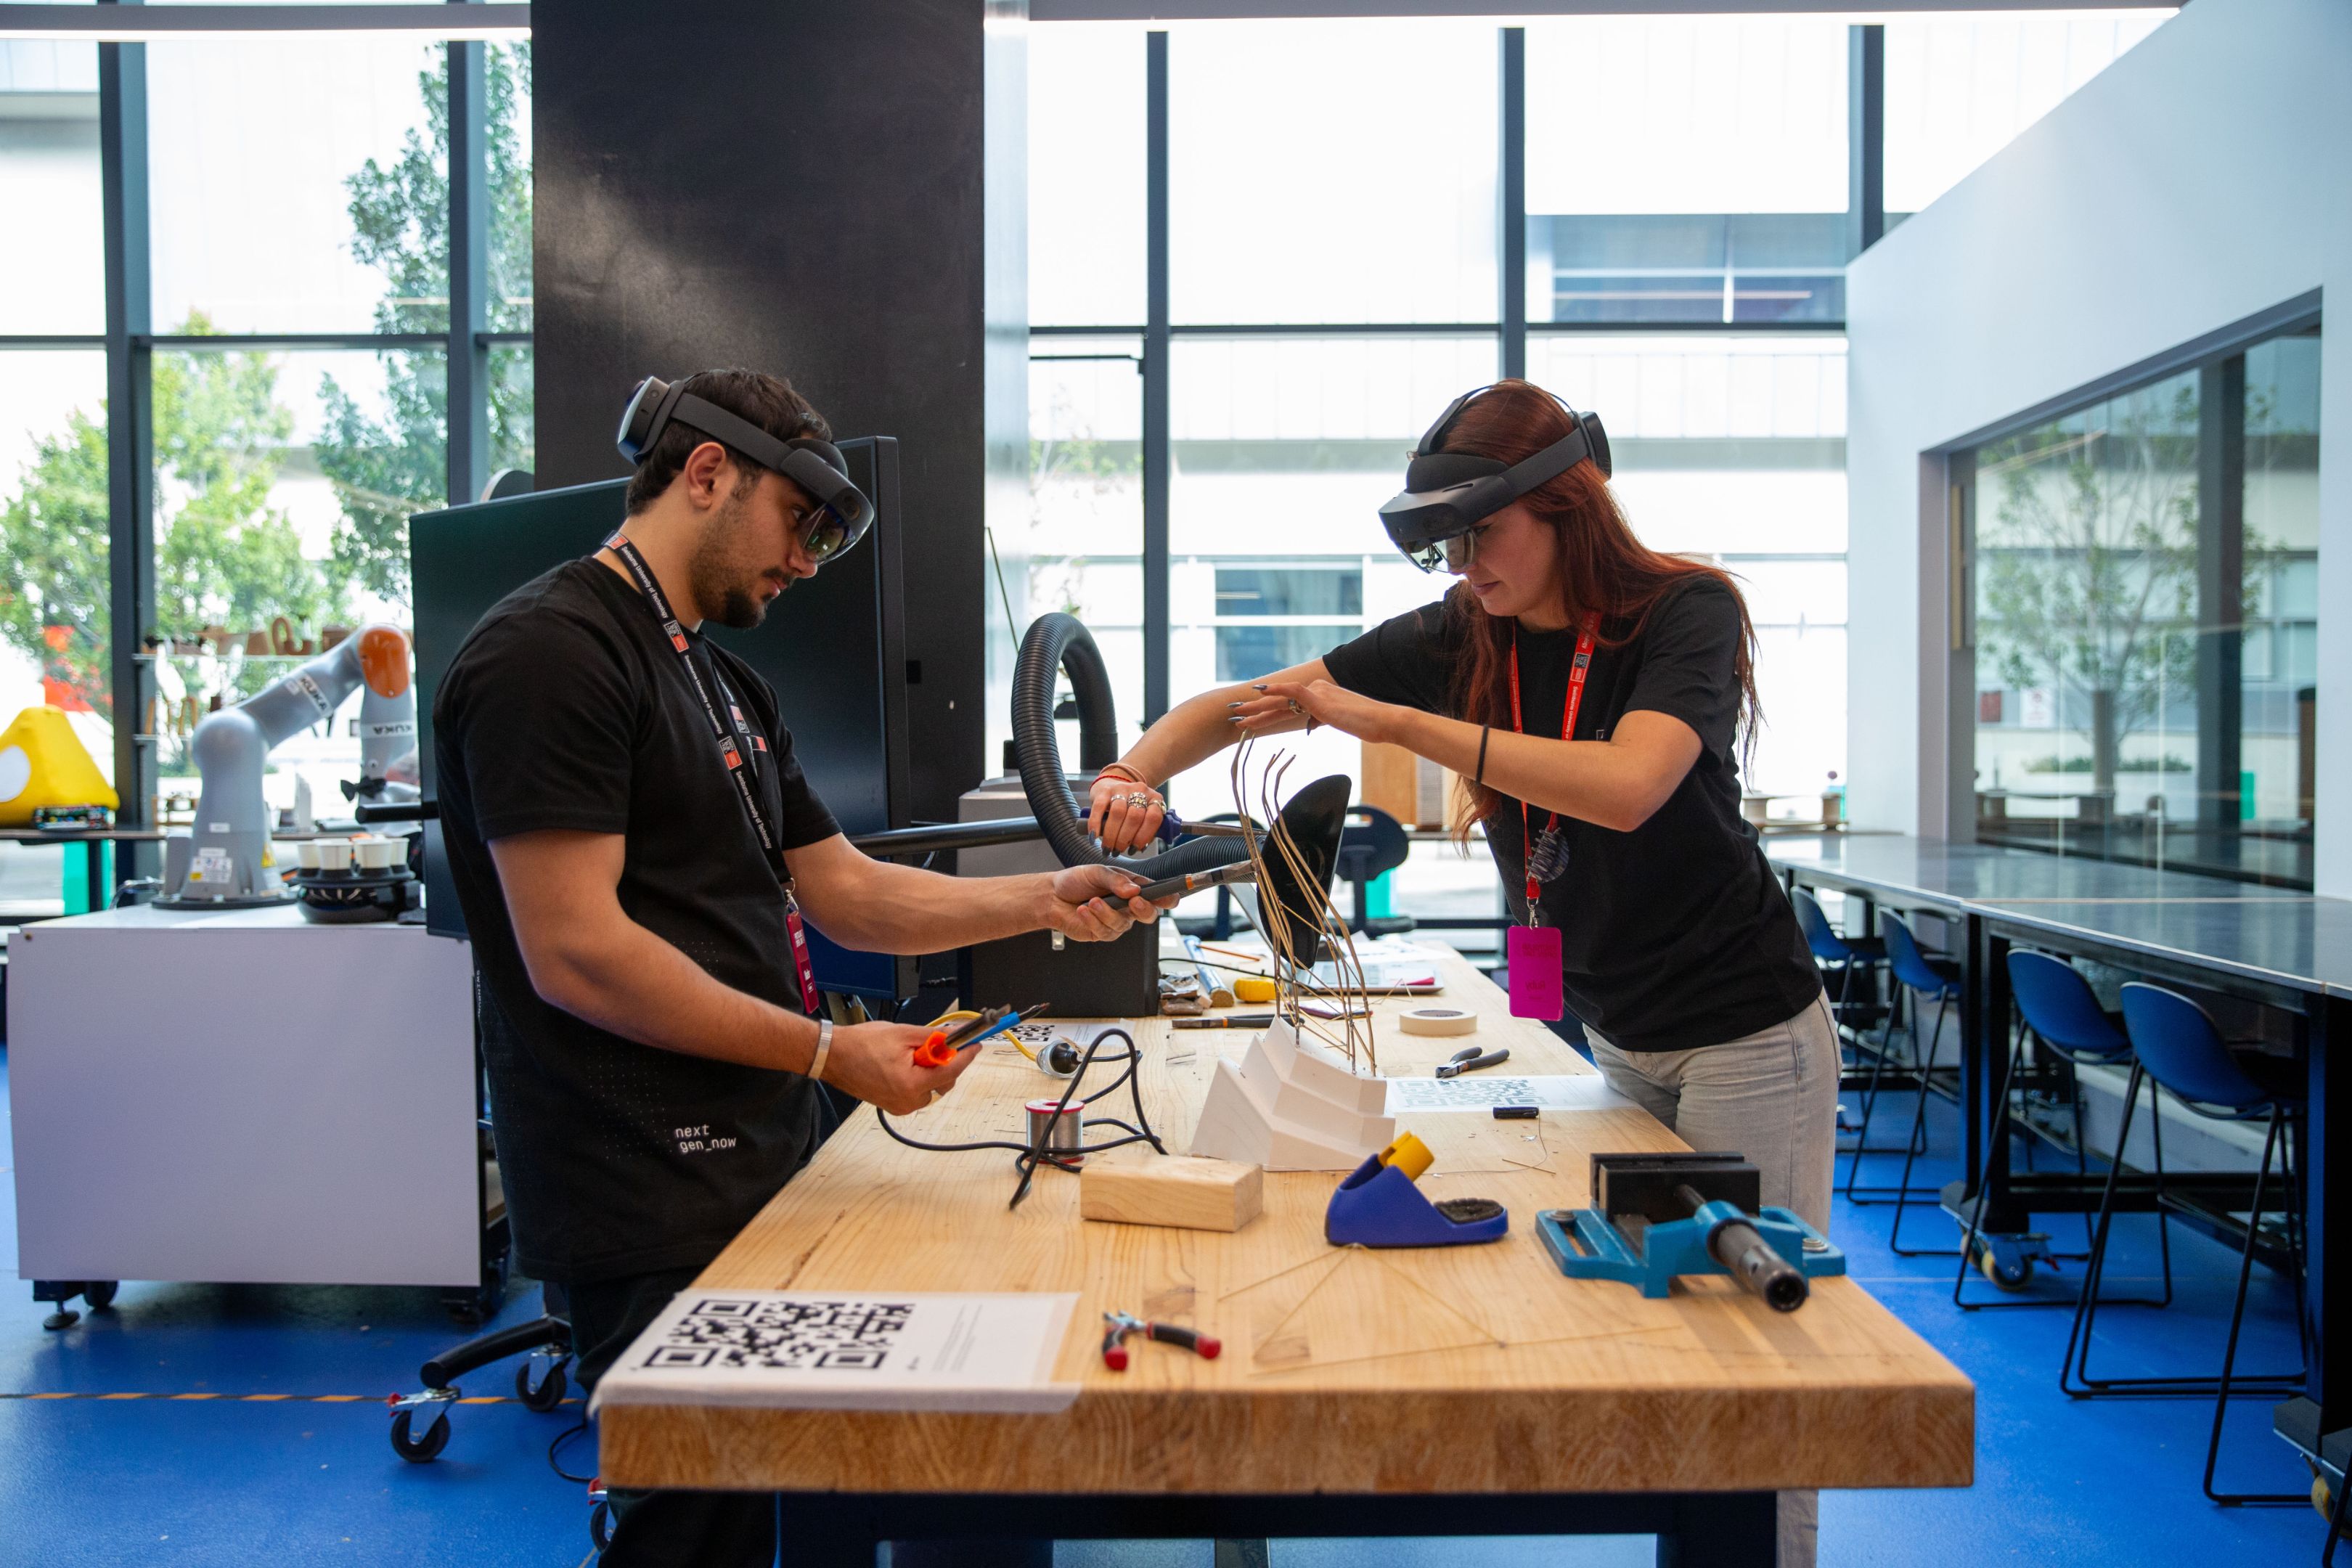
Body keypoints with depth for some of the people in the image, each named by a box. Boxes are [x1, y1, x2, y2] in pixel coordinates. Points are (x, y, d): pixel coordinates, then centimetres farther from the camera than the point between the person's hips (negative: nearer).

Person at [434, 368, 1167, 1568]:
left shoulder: (728, 688, 17)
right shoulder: (550, 653, -13)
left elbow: (848, 893, 16)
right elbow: (575, 955, -20)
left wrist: (1044, 900, 5)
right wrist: (827, 1053, -18)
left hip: (751, 1175, 9)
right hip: (654, 1209, -9)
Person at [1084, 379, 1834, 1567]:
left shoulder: (1685, 613, -18)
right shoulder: (1456, 639, -5)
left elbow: (1626, 785, -37)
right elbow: (1234, 705, -6)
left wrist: (1390, 720, -36)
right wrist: (1135, 772, -26)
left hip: (1745, 1036, -5)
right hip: (1611, 1033, 5)